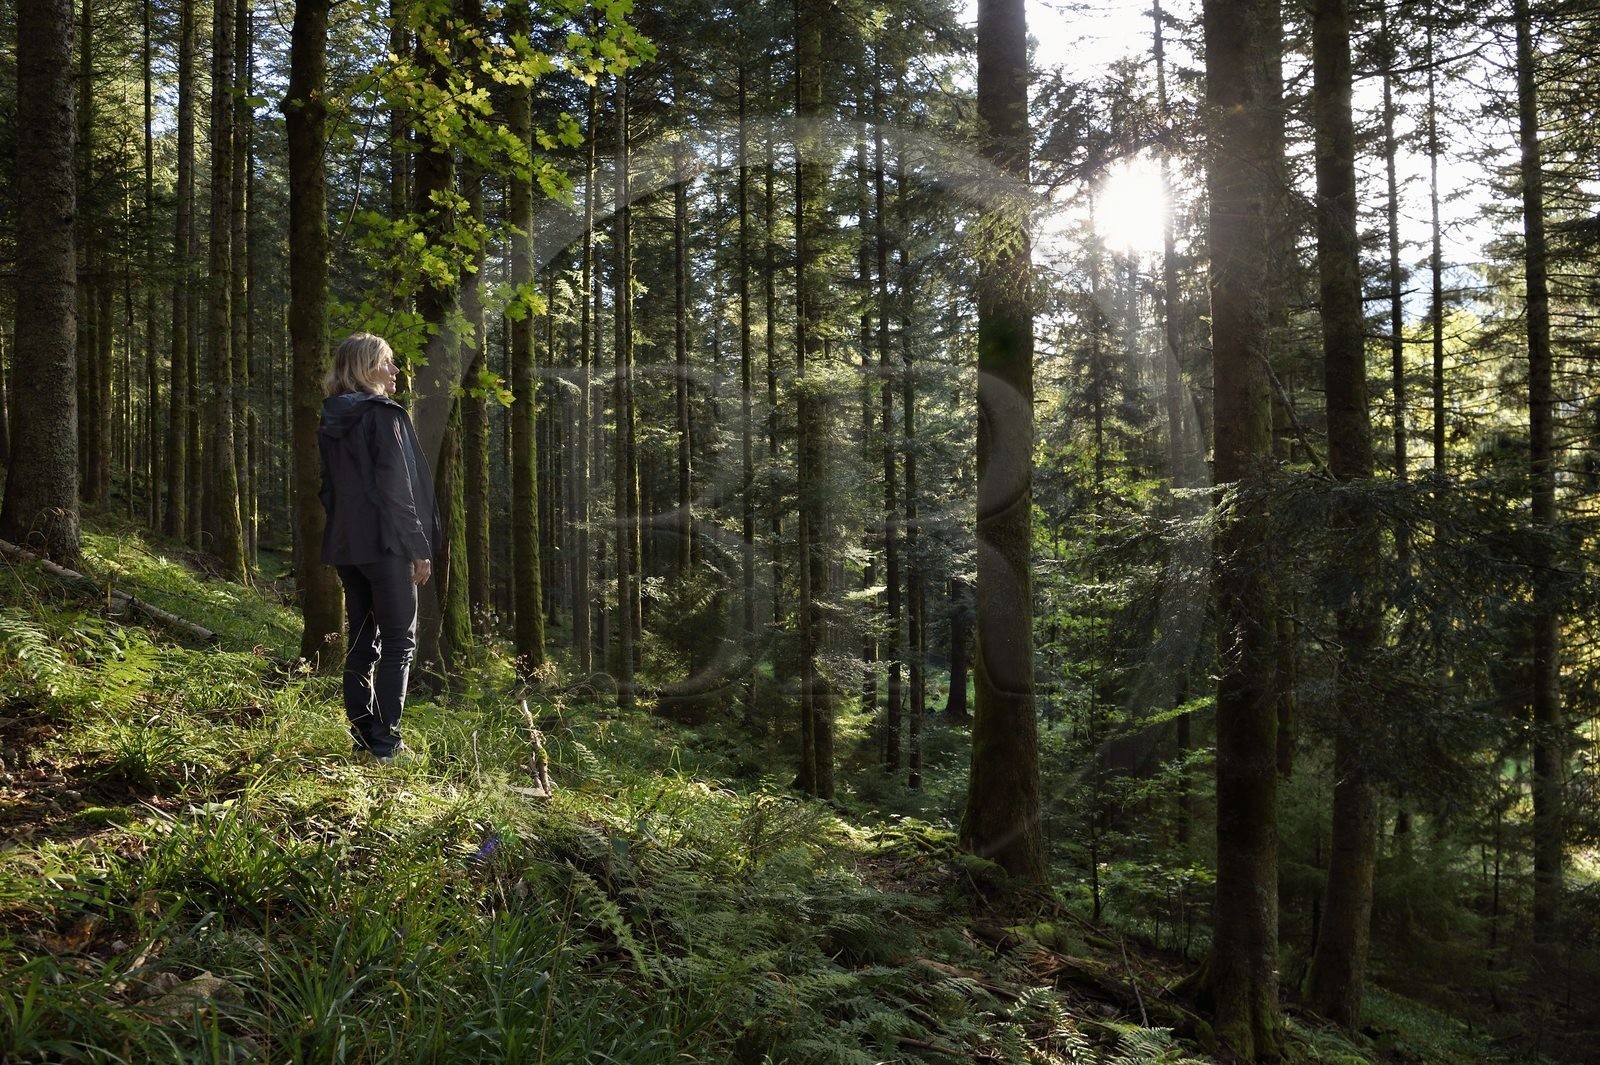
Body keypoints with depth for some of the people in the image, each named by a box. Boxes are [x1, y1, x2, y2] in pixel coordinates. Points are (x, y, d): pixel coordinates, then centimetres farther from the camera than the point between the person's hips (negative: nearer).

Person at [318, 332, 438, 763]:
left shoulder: (331, 423, 14)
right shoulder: (384, 415, -10)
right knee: (399, 642, -2)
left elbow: (328, 489, 17)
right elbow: (396, 489, -15)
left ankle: (362, 737, 13)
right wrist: (419, 548, -12)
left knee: (361, 642, 11)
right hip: (385, 545, -8)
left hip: (346, 546, 8)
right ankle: (385, 742, -7)